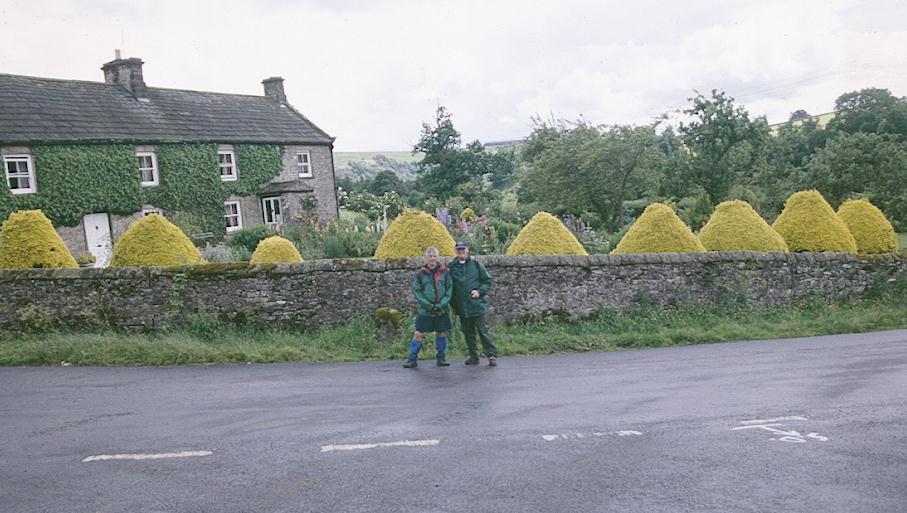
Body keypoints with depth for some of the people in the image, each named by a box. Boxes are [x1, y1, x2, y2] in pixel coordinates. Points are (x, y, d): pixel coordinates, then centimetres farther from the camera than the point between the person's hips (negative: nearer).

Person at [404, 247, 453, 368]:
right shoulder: (420, 274, -2)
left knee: (442, 333, 8)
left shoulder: (444, 272, 3)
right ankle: (412, 359, 5)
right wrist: (430, 306, -12)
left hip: (441, 311, 2)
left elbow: (449, 288, 2)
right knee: (418, 334, -2)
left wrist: (442, 304, -10)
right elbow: (416, 292, -4)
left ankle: (441, 358, 21)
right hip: (425, 311, -2)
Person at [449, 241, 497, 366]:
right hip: (462, 307, 3)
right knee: (468, 333, 10)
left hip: (477, 305, -2)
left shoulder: (476, 264, 1)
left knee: (483, 331, -2)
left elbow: (487, 280, 6)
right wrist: (453, 304, 6)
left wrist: (479, 291, -9)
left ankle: (491, 355, 5)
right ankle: (473, 356, 20)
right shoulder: (451, 267, 5)